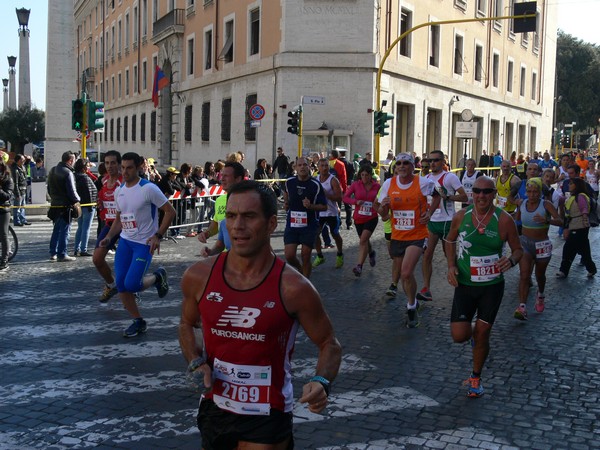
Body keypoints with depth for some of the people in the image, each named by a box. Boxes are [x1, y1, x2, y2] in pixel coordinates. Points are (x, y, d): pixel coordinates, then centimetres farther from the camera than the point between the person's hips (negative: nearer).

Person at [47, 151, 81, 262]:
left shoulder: (52, 170, 10)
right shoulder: (68, 173, -17)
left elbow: (49, 188, 18)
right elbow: (71, 191, -18)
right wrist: (77, 200, -1)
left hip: (54, 204, 8)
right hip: (65, 206, -8)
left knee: (56, 230, 17)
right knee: (64, 231, -1)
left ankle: (53, 253, 20)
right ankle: (62, 255, 2)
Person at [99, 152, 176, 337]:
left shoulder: (148, 188, -15)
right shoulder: (119, 191, 7)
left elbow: (170, 211, -12)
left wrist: (158, 235, -18)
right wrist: (109, 237, 4)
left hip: (144, 243, -7)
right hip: (125, 241, 7)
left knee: (131, 284, -16)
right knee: (121, 285, 1)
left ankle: (157, 277, 16)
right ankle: (138, 322, 17)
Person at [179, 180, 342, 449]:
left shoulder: (294, 288, -17)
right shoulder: (199, 277, -9)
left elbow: (329, 344, -5)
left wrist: (321, 382, -24)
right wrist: (196, 363, -7)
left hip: (267, 416, -4)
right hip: (214, 407, 4)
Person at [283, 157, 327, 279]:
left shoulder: (316, 185, -8)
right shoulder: (289, 182, 2)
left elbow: (324, 206, -5)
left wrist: (311, 206, -21)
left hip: (309, 226, -2)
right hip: (292, 224, 2)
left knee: (305, 257, 1)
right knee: (289, 256, -5)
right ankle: (299, 269, 28)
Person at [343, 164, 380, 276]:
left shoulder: (376, 186, -2)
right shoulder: (355, 185, -4)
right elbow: (345, 197, -6)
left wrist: (378, 202, -9)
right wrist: (356, 201, -21)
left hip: (372, 217, -2)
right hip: (359, 218, 2)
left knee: (363, 240, -18)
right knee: (365, 240, 19)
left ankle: (359, 266, -18)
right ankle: (371, 253, 53)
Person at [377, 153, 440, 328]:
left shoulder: (424, 183, -11)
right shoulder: (388, 184, -3)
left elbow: (437, 195, 10)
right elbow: (382, 214, 4)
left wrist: (429, 212, -4)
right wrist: (383, 206, -20)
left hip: (417, 235, -4)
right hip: (397, 235, 4)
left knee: (406, 272, -17)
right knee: (397, 264, 19)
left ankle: (411, 307, 4)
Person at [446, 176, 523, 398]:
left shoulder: (504, 219, -10)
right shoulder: (461, 217, -5)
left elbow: (518, 249, 0)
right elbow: (451, 241, 12)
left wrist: (512, 260, -24)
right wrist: (451, 265, -4)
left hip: (492, 286, -1)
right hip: (464, 284, 1)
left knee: (482, 334, 5)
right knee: (459, 335, -6)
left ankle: (476, 378, 28)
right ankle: (472, 333, 33)